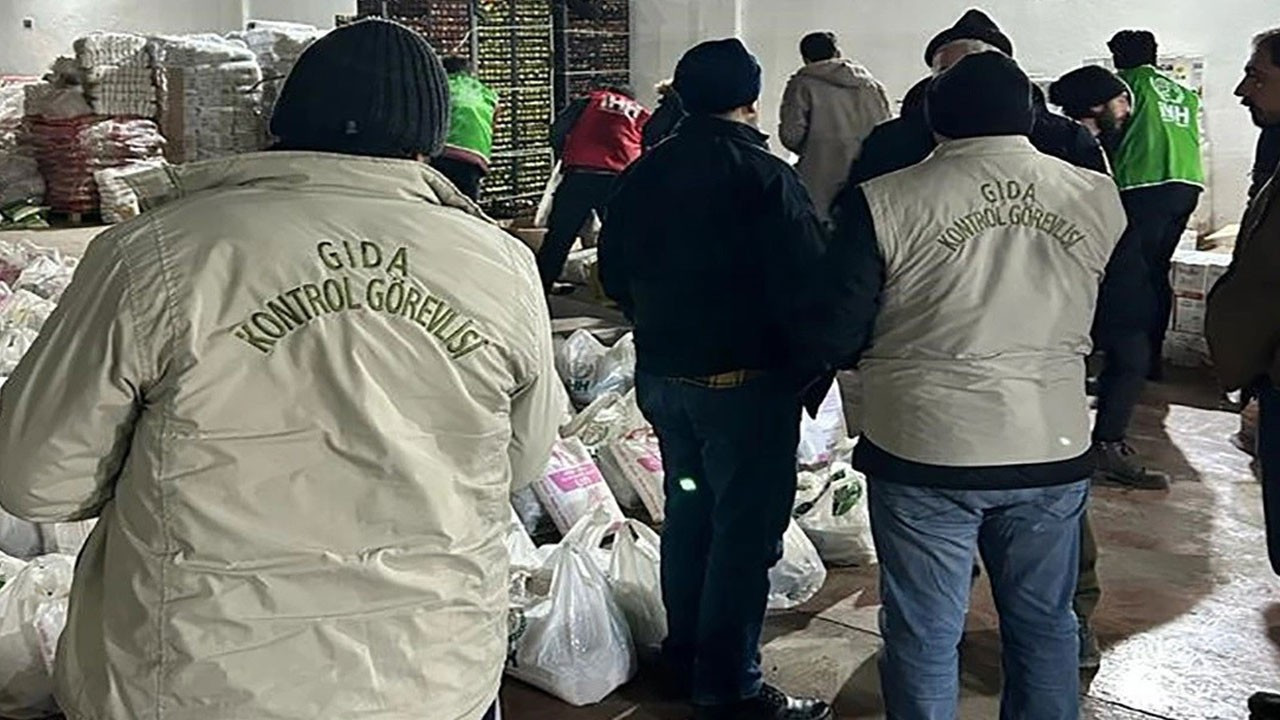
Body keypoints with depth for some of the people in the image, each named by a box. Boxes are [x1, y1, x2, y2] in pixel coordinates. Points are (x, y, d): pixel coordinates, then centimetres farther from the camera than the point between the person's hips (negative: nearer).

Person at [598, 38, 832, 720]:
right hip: (746, 380, -7)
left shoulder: (643, 173, 4)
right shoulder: (765, 176, -16)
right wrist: (806, 366, -3)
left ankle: (686, 656, 34)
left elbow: (615, 273, 12)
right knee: (745, 529, 3)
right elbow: (805, 285, -18)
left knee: (687, 513, 20)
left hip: (661, 375, 7)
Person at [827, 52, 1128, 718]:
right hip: (1054, 453, 3)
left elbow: (837, 334, -7)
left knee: (924, 637, 11)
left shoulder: (882, 203, -10)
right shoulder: (1099, 197, 0)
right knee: (1044, 625, 20)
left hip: (924, 452, -3)